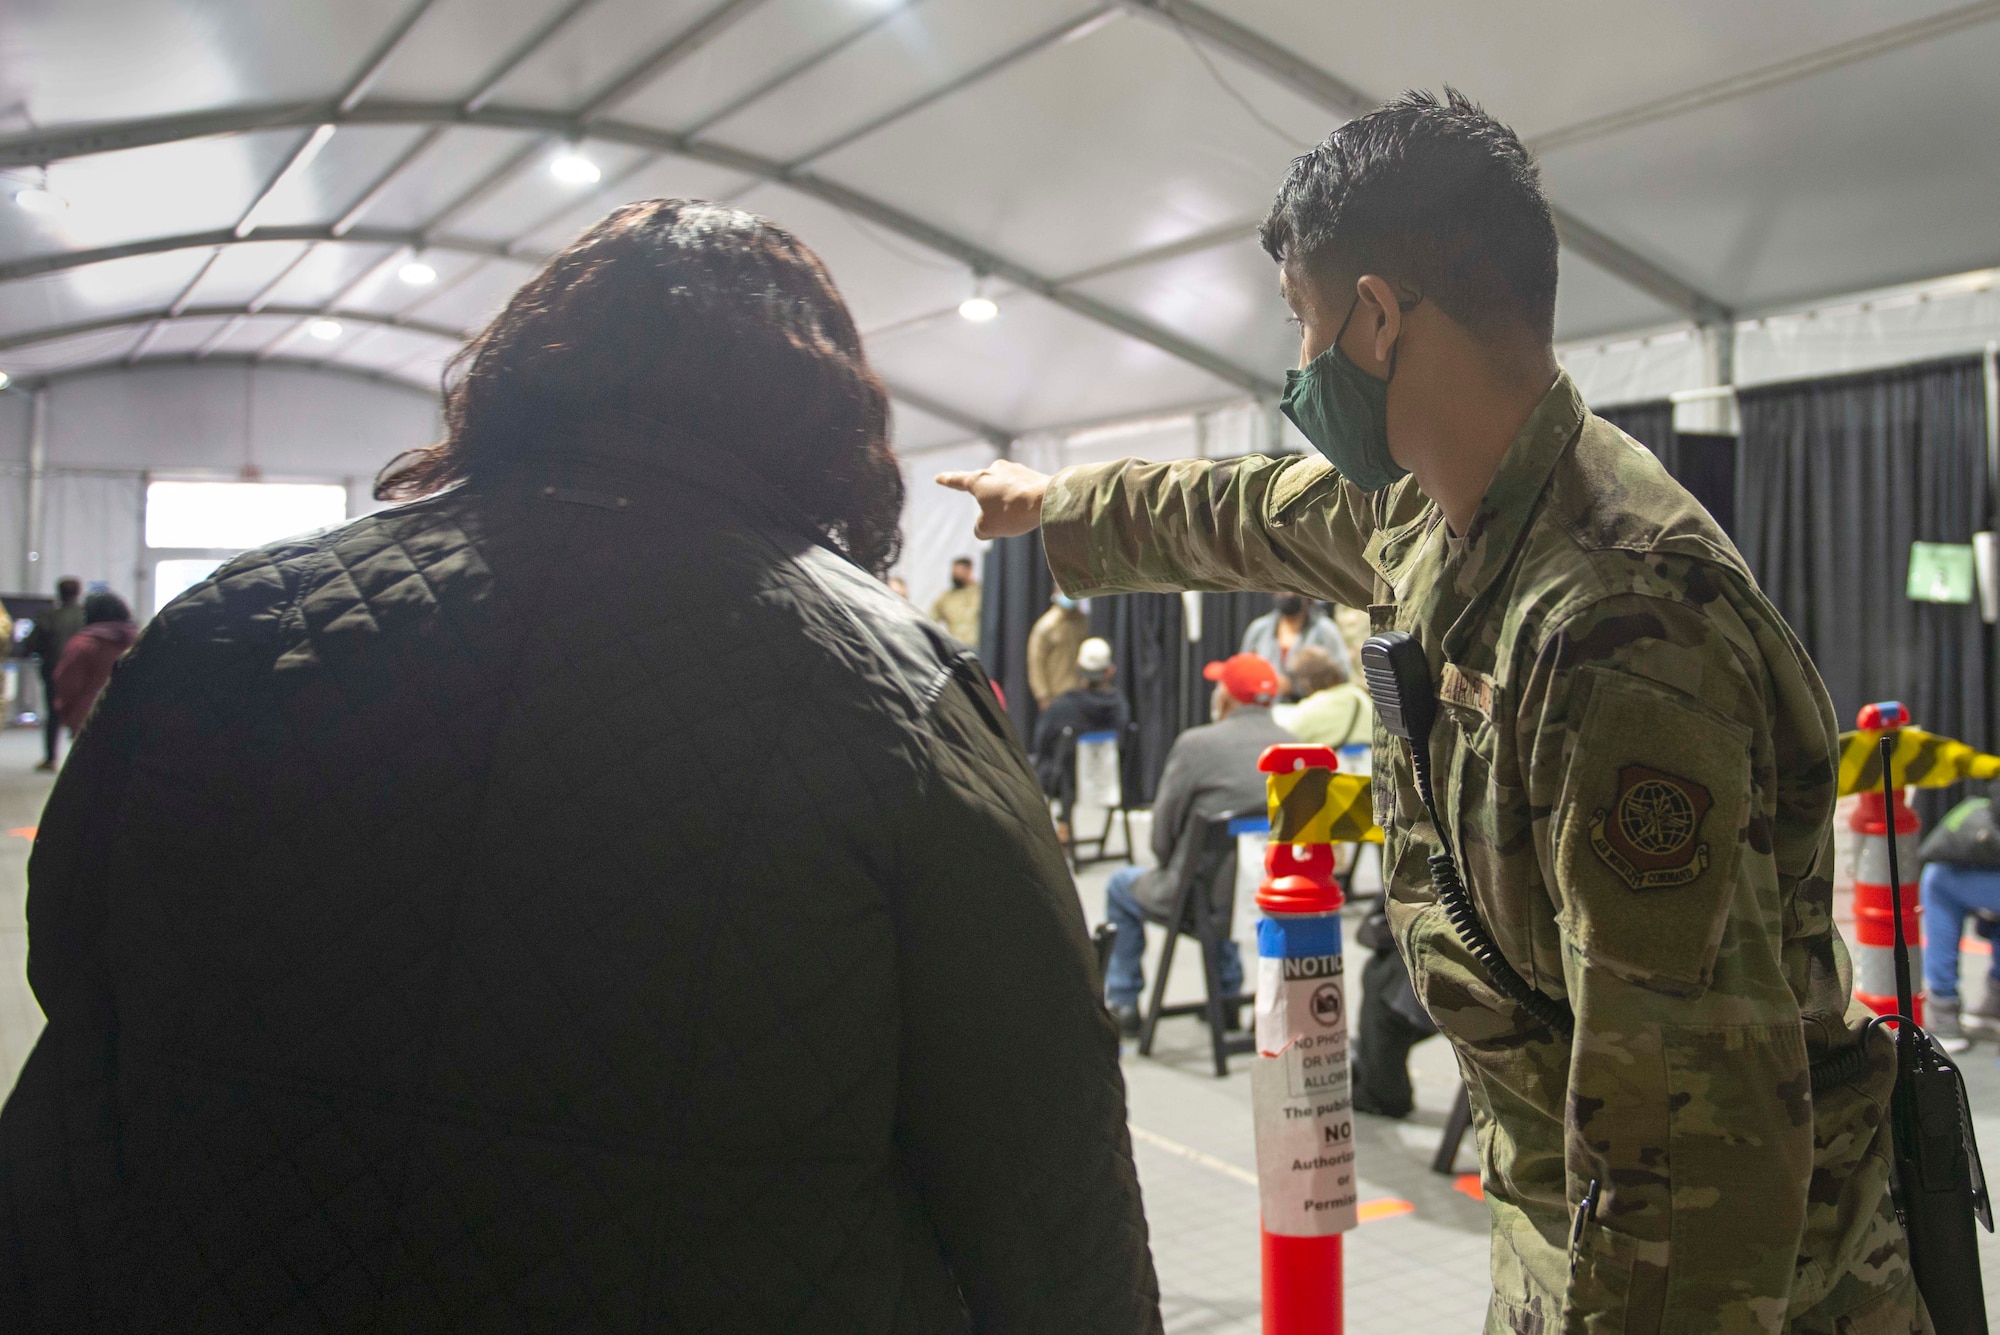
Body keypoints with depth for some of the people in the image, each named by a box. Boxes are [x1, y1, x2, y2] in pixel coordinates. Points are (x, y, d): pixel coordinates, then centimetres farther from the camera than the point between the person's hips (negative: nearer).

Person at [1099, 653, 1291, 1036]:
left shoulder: (1196, 744, -16)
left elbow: (1162, 832, -8)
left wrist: (1171, 865, 12)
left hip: (1208, 896, -5)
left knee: (1121, 885, 23)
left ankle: (1122, 1004, 31)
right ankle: (1228, 995, 46)